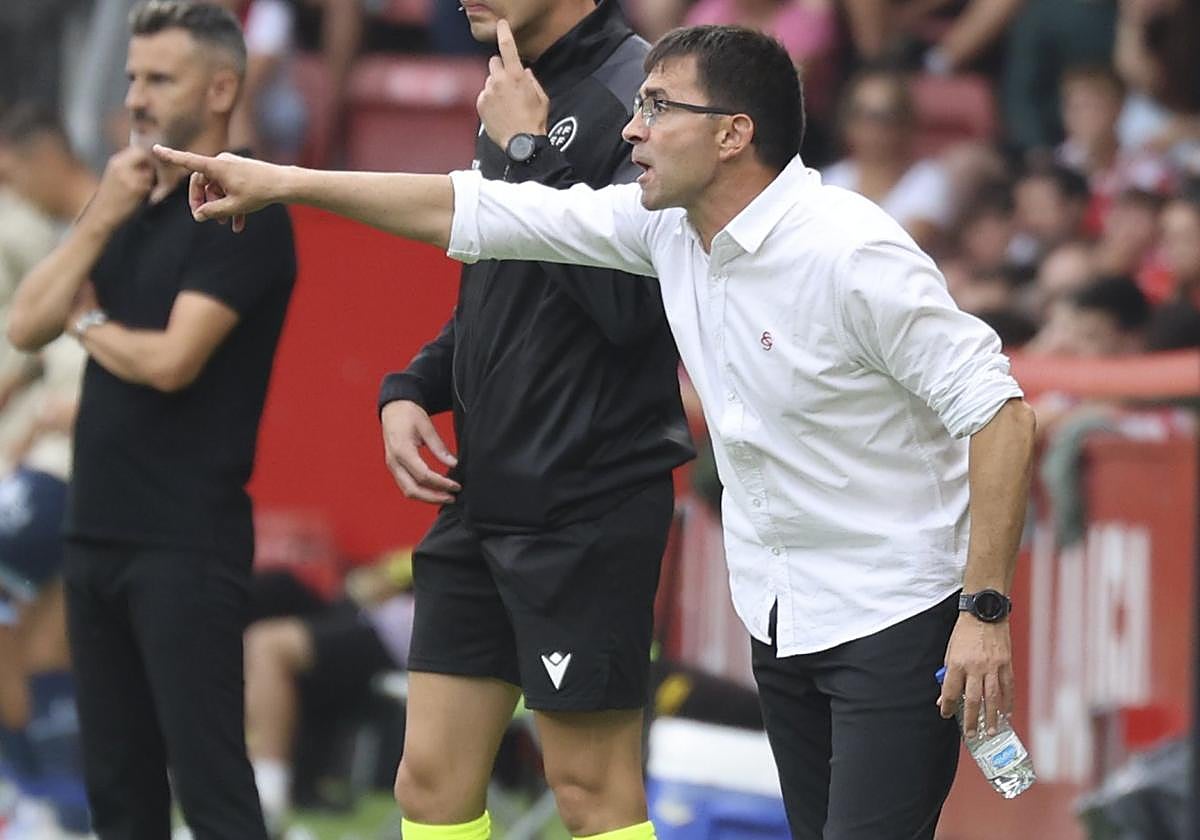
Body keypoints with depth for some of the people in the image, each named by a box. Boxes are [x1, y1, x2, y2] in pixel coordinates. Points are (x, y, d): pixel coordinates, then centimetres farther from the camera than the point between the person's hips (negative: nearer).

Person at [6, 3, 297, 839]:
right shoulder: (130, 202, 15)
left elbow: (171, 361, -18)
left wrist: (89, 324, 1)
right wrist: (101, 219, -5)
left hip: (186, 543, -8)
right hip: (98, 534, 8)